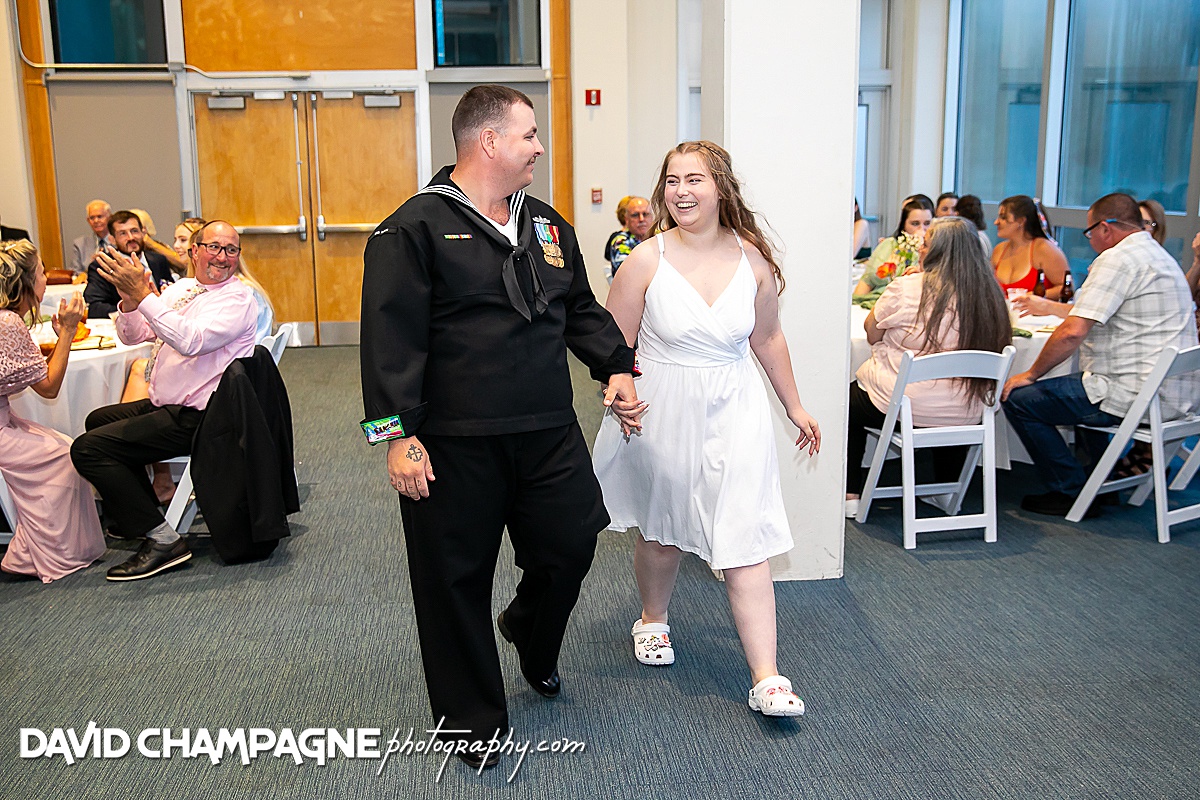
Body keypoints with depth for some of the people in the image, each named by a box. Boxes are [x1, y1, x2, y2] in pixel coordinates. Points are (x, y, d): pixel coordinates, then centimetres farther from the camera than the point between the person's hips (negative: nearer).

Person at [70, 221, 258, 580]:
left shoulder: (238, 298, -15)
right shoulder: (180, 288, 9)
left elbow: (191, 340, -31)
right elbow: (133, 336, 8)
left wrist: (144, 294, -31)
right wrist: (129, 300, -13)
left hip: (196, 418, -10)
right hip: (164, 405, 10)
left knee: (88, 448, -17)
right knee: (99, 420, 33)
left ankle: (161, 539, -15)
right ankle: (139, 515, 41)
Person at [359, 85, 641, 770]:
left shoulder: (548, 225, 14)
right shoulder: (415, 229, -8)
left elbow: (581, 309, 23)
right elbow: (392, 339, -12)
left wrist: (617, 366, 9)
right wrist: (398, 435, -16)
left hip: (549, 433, 6)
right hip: (455, 444, -5)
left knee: (571, 547, 10)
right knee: (458, 579, 6)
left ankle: (534, 646, 45)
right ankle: (473, 719, 26)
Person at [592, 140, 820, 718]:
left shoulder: (752, 259, -1)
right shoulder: (647, 260, -8)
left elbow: (768, 339, 12)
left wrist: (794, 408, 18)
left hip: (734, 414, 1)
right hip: (662, 412, -1)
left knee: (746, 543, -4)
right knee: (660, 529, 16)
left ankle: (766, 679, 1)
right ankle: (653, 621, 45)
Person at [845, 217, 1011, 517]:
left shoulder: (907, 288, -16)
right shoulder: (991, 294, -3)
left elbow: (872, 333, -1)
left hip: (902, 406, -5)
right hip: (965, 415, 5)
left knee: (851, 399, 25)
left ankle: (850, 495, 22)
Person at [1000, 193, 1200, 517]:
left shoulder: (1117, 259, -14)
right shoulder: (1160, 256, 18)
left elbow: (1073, 332, -21)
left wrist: (1031, 375, -8)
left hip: (1135, 395, -11)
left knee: (1019, 399, -7)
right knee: (1080, 384, 35)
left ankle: (1071, 493, 2)